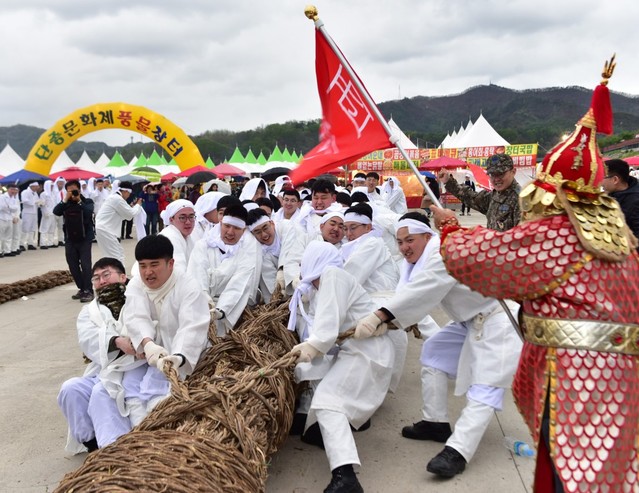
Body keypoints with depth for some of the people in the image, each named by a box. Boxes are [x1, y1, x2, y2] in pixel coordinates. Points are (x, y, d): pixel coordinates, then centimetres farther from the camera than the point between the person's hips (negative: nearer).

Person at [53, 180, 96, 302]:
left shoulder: (87, 201, 0)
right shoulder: (65, 203, 8)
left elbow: (89, 212, -20)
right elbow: (56, 212, -10)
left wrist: (79, 201, -18)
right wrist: (65, 200, -16)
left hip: (85, 238, -4)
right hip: (70, 239, 4)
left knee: (85, 265, -11)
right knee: (73, 266, 7)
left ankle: (89, 291, -7)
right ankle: (82, 289, 19)